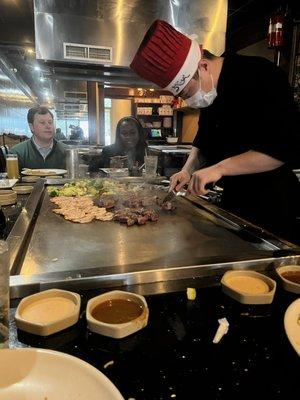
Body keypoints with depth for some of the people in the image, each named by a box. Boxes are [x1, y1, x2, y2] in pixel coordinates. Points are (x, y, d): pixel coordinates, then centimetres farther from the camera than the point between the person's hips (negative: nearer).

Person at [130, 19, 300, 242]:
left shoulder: (260, 76, -18)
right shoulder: (212, 95, 7)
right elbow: (204, 142, 16)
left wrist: (220, 168, -28)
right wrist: (188, 170, -2)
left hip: (273, 205, -7)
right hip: (234, 199, 8)